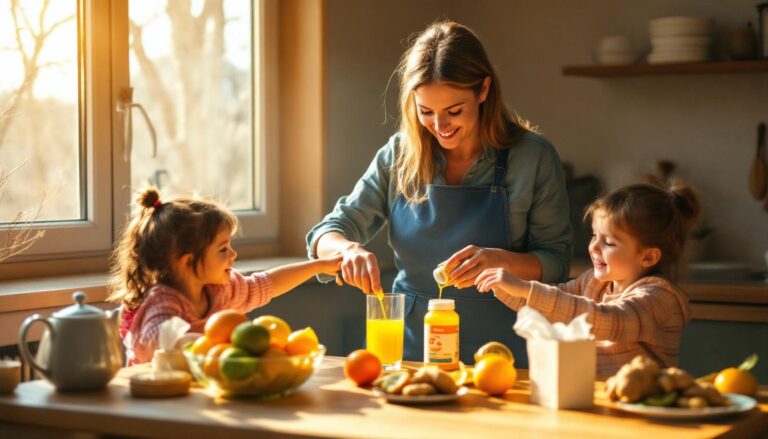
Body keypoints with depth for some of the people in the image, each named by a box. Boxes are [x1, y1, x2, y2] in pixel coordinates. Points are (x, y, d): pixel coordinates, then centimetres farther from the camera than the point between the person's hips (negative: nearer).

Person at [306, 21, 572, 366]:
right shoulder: (398, 156, 5)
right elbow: (327, 234, 4)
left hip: (497, 348, -2)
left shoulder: (532, 156, -2)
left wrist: (501, 260, -20)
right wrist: (348, 249, -19)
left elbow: (557, 263, 0)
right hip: (411, 347, 2)